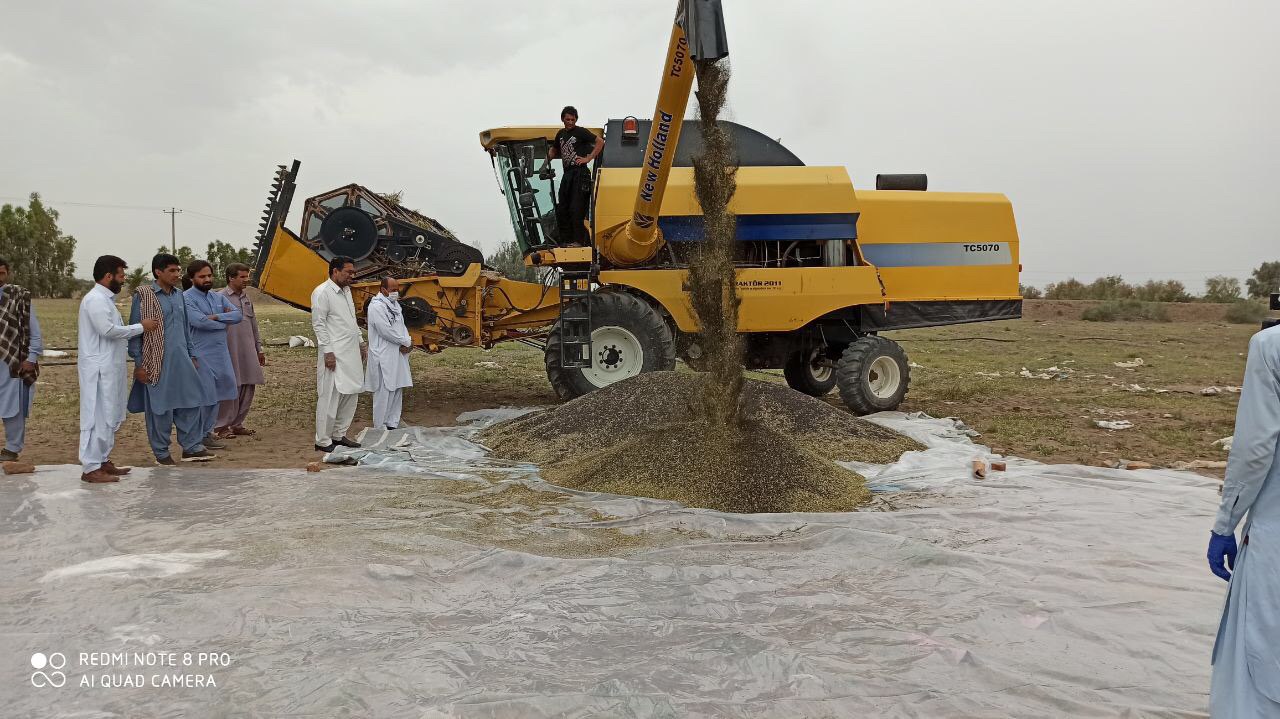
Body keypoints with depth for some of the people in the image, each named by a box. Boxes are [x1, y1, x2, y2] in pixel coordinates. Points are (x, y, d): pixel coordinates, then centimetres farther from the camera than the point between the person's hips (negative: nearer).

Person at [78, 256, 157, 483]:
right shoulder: (95, 299, -13)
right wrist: (141, 327, -14)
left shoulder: (105, 299, 18)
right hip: (99, 368, -10)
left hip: (109, 367, 10)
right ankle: (91, 468, -6)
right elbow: (108, 330, -22)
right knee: (98, 417, -8)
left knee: (110, 417, 14)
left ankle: (102, 461, 22)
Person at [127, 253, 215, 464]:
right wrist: (139, 363, -9)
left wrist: (191, 355, 17)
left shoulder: (179, 296, 11)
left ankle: (192, 447, 13)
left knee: (190, 401, 4)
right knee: (160, 408, 2)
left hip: (181, 360, 6)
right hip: (157, 362, -6)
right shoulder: (144, 296, -7)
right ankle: (161, 453, 13)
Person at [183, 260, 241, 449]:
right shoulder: (187, 298, -10)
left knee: (216, 395, 13)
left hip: (221, 352, 7)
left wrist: (216, 317, -15)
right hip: (201, 355, -7)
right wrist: (225, 323, -9)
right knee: (203, 397, -4)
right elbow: (199, 321, -24)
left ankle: (207, 431, 24)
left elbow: (237, 315, 1)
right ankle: (198, 437, 7)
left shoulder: (219, 297, 12)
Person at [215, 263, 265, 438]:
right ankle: (221, 427, 7)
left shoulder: (246, 297, 14)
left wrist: (259, 349, 21)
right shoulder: (221, 297, -9)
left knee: (247, 388, 8)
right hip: (229, 352, -7)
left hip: (248, 352, 7)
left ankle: (237, 424, 20)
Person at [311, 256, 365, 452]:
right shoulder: (322, 292, -11)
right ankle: (323, 441, 2)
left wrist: (360, 343, 20)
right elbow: (318, 324, -13)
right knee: (330, 397, -5)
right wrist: (328, 352, -17)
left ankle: (339, 435, 21)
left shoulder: (346, 290, 15)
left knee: (351, 394, 11)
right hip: (334, 354, -9)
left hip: (351, 353, 9)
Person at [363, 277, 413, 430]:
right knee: (384, 393, -5)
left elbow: (401, 325, 15)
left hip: (398, 355, 9)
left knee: (397, 391, 13)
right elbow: (386, 331, -20)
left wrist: (407, 343, -5)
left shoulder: (394, 304, 15)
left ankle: (392, 424, 22)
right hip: (383, 358, -9)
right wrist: (407, 342, -10)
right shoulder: (376, 306, -14)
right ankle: (380, 428, 3)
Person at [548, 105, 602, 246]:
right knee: (561, 209, 7)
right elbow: (554, 150, 34)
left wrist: (588, 159, -10)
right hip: (567, 174, 8)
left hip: (580, 173, -8)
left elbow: (600, 142, -7)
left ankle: (579, 241, -10)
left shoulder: (581, 132, -2)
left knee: (576, 208, -12)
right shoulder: (560, 135, 18)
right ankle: (566, 240, 13)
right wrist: (548, 157, 14)